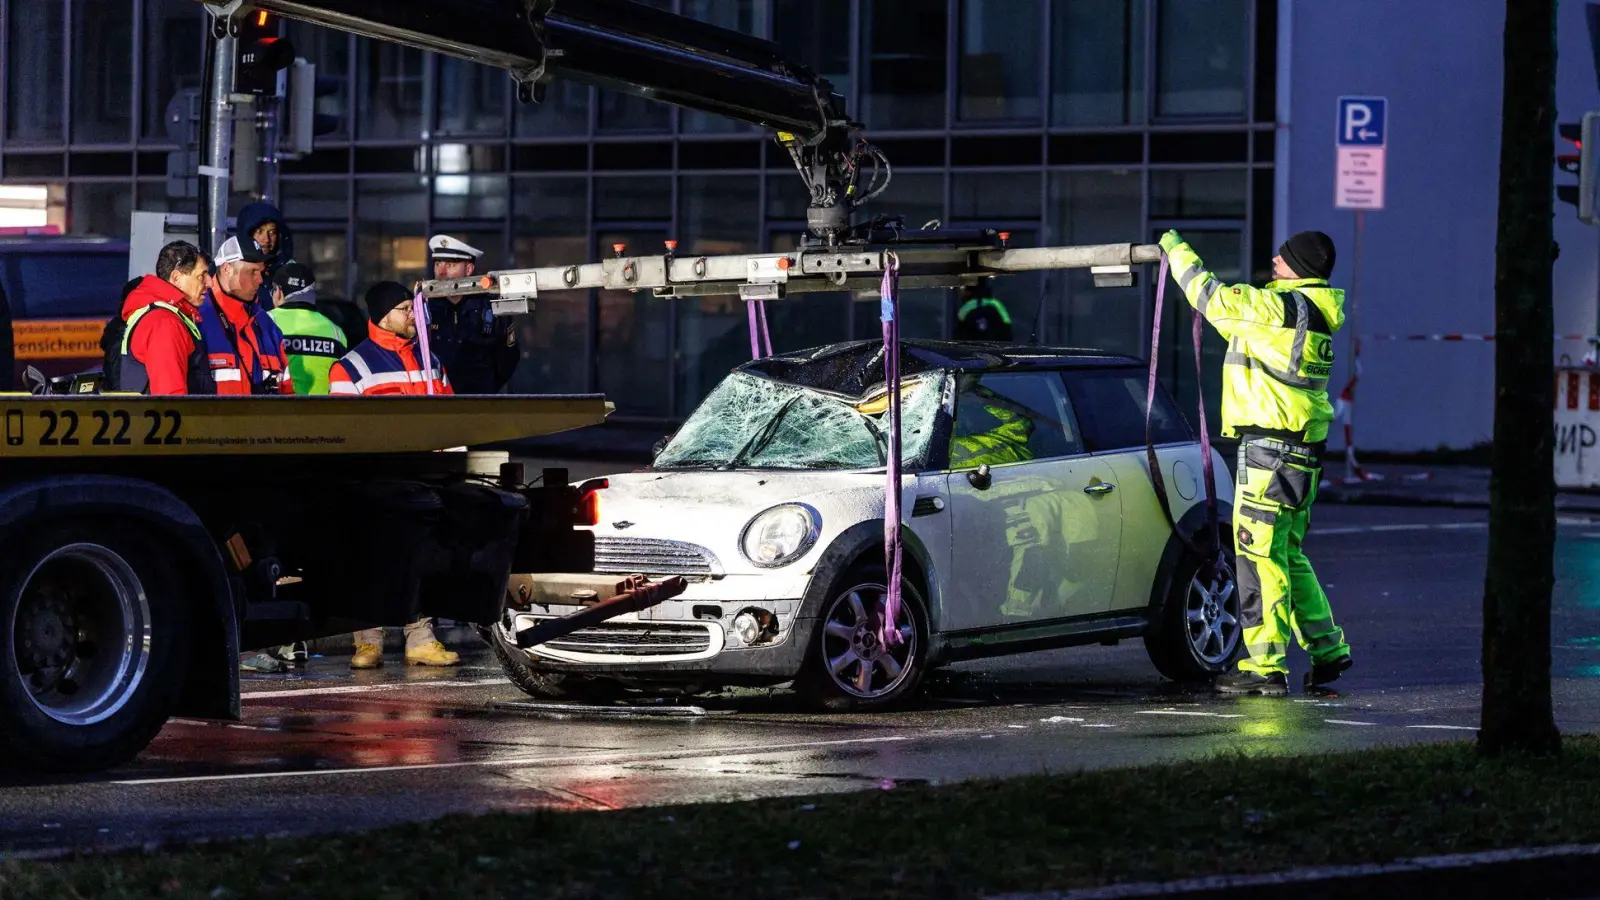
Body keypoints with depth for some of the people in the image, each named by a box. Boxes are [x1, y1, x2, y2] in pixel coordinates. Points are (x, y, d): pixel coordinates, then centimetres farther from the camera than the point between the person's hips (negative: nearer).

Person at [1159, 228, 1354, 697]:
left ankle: (1266, 666, -6)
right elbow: (1235, 308, 26)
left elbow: (1211, 297, -7)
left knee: (1260, 553, -7)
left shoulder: (1279, 307, -14)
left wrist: (1177, 250, 9)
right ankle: (1327, 649, 22)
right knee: (1286, 555, 19)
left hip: (1271, 447, -10)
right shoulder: (1310, 311, 15)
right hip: (1302, 449, 10)